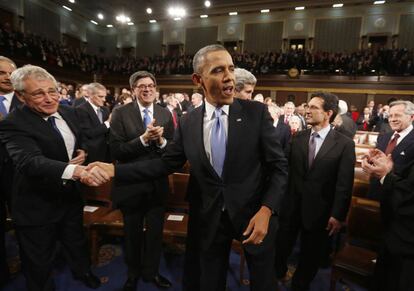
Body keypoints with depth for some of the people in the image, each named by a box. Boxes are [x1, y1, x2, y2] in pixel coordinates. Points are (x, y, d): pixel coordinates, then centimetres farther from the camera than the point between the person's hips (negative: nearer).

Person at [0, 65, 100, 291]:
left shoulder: (69, 113, -2)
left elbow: (82, 142, 12)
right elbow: (31, 161, -39)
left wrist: (83, 153, -12)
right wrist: (74, 170, -56)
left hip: (71, 196, 6)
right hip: (37, 206, -5)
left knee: (77, 242, 28)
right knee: (39, 263, 18)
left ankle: (83, 272, 55)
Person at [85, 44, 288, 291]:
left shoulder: (257, 112, -10)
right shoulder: (188, 123, -3)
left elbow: (279, 166, -9)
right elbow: (167, 163, 0)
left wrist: (266, 210, -21)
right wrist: (114, 170, -8)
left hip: (254, 214, -1)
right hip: (210, 219, 2)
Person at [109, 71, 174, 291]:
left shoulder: (165, 114, -1)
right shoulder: (121, 113, -9)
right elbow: (115, 150, -17)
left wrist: (161, 141, -22)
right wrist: (144, 139, -27)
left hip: (158, 184, 2)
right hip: (131, 184, -2)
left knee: (155, 232, 18)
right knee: (133, 233, 20)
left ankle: (151, 271, 46)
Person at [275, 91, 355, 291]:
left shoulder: (344, 144, -7)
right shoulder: (297, 138, 2)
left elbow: (344, 184, -9)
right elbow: (287, 171, 0)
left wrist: (338, 215, -10)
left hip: (318, 211, -2)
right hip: (291, 206, 2)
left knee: (310, 257, 18)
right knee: (280, 248, 15)